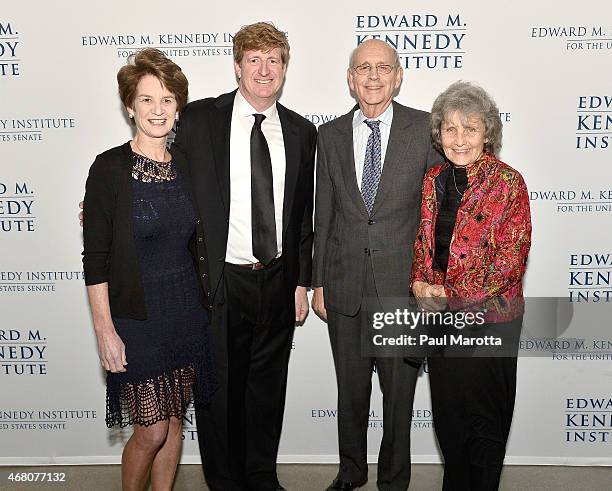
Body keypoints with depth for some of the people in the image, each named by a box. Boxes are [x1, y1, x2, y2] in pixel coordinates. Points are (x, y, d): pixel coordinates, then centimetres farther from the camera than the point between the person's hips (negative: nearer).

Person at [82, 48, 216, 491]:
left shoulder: (185, 167, 5)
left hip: (188, 313, 5)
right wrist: (105, 330, -13)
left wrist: (205, 302, 11)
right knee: (151, 431, 1)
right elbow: (95, 258, -10)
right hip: (137, 317, -5)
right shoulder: (110, 168, -10)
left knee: (175, 420, 15)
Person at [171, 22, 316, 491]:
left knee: (269, 386, 16)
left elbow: (304, 213, 9)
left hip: (278, 280, 3)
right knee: (218, 388, 9)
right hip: (217, 279, -3)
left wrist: (302, 281, 8)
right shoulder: (199, 118, -3)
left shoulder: (301, 131, 6)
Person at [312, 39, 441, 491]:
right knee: (350, 389, 16)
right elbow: (323, 214, 8)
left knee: (399, 391, 11)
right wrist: (318, 282, 6)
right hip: (345, 284, 2)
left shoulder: (425, 128, -2)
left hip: (403, 284, -2)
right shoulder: (330, 135, 6)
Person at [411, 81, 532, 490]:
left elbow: (510, 259, -15)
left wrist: (450, 295, -17)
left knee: (483, 417, 10)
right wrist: (420, 283, -7)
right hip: (440, 316, 5)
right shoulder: (434, 179, 5)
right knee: (447, 412, 18)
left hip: (488, 316, -5)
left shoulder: (508, 183, -12)